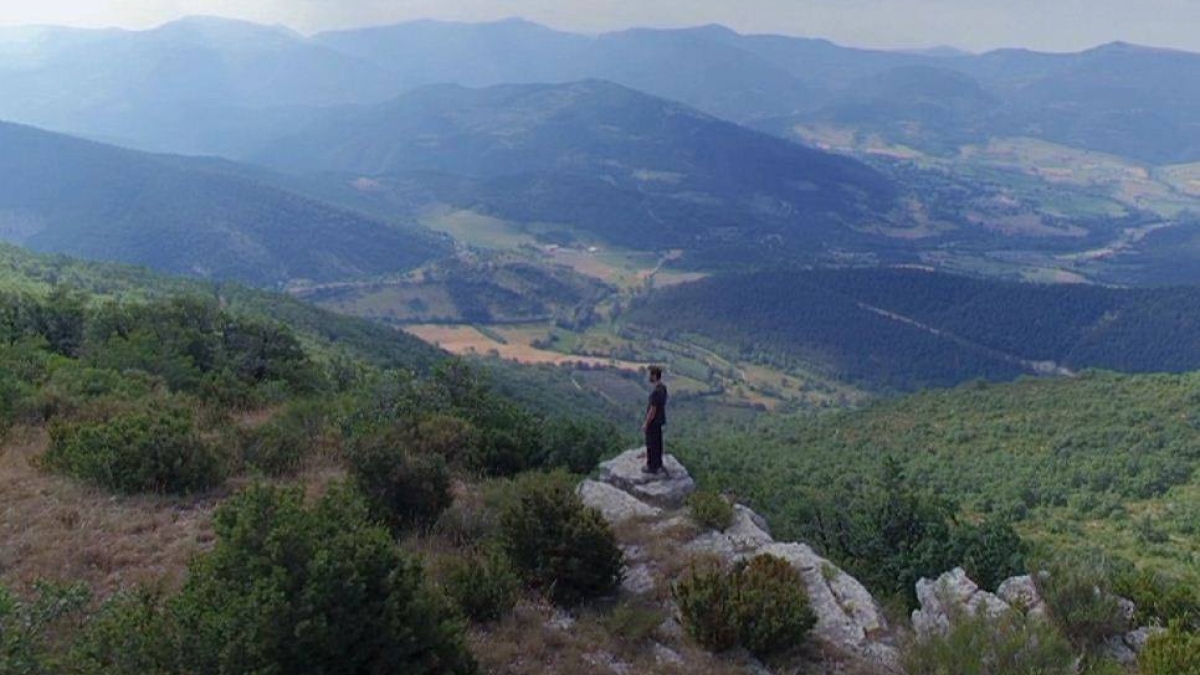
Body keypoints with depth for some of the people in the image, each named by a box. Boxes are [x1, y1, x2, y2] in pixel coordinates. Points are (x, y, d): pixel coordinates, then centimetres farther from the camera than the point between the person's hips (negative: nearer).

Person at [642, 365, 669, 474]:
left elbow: (653, 410, -25)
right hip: (659, 420, 9)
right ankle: (658, 464, 34)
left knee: (651, 445, 5)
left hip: (653, 421, -9)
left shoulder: (656, 392, -29)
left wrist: (646, 424, -15)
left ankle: (652, 467, 16)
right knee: (658, 442, 21)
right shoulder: (663, 387, 0)